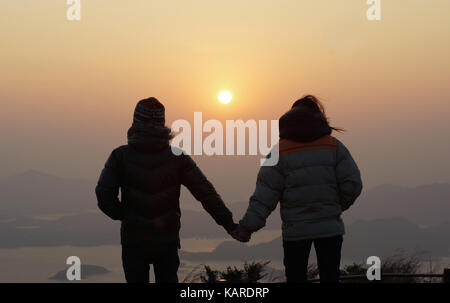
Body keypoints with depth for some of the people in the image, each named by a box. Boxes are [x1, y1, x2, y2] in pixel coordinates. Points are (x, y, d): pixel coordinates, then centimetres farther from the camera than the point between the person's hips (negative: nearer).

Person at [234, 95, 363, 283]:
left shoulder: (280, 152, -2)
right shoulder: (333, 146, 3)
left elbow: (266, 194, -8)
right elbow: (352, 183, -1)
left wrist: (248, 227, -5)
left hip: (295, 230, -1)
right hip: (329, 228, 1)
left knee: (295, 278, 7)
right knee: (330, 277, 6)